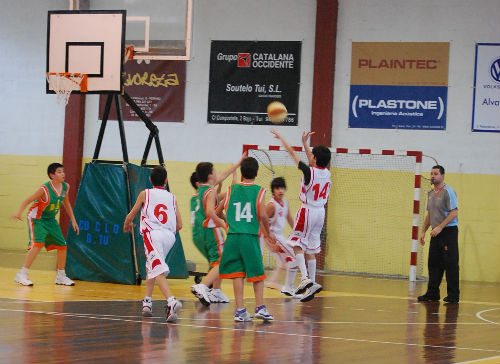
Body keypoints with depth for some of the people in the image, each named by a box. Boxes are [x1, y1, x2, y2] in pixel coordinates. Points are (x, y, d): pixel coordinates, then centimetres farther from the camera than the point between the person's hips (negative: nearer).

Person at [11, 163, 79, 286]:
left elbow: (66, 203, 13)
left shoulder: (65, 187, -5)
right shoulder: (44, 189, -25)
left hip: (50, 220, 7)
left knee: (62, 246, 6)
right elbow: (28, 200, -23)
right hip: (37, 218, -7)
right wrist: (18, 214, -39)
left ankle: (61, 276, 23)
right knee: (38, 244, -25)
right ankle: (22, 275, -20)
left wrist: (73, 220, 15)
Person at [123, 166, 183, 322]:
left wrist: (127, 226, 41)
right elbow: (179, 225, 16)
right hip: (169, 236, 4)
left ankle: (172, 301, -40)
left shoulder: (145, 194, 11)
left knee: (158, 271, -18)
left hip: (153, 234, -4)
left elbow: (130, 217, 18)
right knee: (150, 267, 27)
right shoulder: (172, 197, 19)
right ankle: (147, 302, 26)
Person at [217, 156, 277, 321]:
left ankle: (240, 310, 0)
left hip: (233, 237, 2)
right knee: (257, 273, 9)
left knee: (237, 273, 4)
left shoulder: (231, 189, 8)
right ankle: (260, 307, 2)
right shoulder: (259, 191, 0)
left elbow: (217, 211, 16)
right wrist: (268, 233, 7)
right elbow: (262, 216, -9)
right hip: (251, 237, -2)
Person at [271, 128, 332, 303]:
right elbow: (313, 160, 22)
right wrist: (304, 143, 29)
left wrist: (280, 137, 5)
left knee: (296, 244, 4)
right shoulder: (326, 173, 1)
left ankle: (305, 278, -13)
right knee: (311, 249, 11)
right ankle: (311, 285, 10)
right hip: (321, 212, 7)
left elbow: (292, 153, -6)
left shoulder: (309, 172, -16)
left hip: (308, 211, -7)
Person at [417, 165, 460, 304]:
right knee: (433, 264, 7)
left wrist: (440, 227, -19)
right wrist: (423, 231, 16)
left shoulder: (448, 192, -10)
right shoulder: (431, 193, 15)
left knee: (450, 265, -6)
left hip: (449, 231, -8)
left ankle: (453, 295, -2)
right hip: (436, 234, 8)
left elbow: (454, 212, -16)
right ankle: (432, 293, 13)